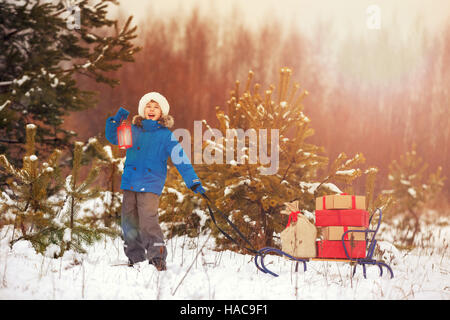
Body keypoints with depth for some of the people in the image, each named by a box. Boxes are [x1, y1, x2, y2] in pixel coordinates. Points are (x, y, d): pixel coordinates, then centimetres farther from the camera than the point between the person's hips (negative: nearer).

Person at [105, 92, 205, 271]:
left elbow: (180, 159, -2)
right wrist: (116, 121, -10)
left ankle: (158, 258, -12)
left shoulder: (166, 136, 2)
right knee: (129, 222, 5)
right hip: (130, 183, 4)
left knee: (148, 221, -17)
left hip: (150, 184, -4)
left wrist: (193, 182, -10)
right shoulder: (134, 130, 12)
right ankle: (135, 258, 18)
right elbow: (112, 137, 10)